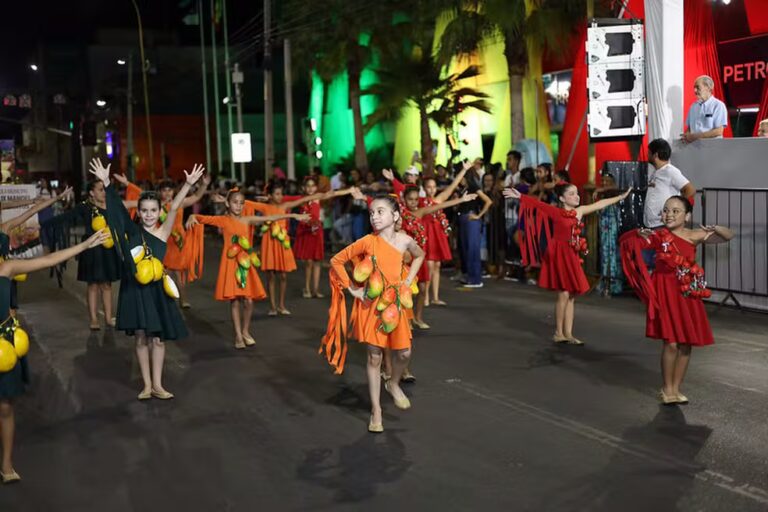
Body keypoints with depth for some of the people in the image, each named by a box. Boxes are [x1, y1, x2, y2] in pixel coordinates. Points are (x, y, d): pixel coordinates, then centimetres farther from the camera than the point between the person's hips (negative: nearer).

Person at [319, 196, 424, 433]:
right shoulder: (367, 242, -13)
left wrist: (408, 281, 7)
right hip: (371, 304, -2)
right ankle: (376, 410, 13)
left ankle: (393, 384, 38)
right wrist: (352, 289, -8)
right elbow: (336, 261, -6)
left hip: (395, 303, 2)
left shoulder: (404, 240, -6)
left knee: (404, 352, 5)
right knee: (375, 356, 3)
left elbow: (420, 255, 17)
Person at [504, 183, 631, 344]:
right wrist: (520, 197, -29)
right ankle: (558, 333, 3)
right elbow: (538, 204, -17)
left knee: (572, 295, 7)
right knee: (564, 294, -7)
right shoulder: (556, 212, -8)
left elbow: (600, 204, 16)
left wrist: (621, 197, 23)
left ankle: (568, 333, 12)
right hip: (559, 255, -7)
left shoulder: (580, 211, 8)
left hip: (572, 256, 7)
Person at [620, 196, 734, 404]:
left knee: (686, 344, 8)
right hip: (665, 293, -3)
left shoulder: (695, 235, -1)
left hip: (688, 295, 3)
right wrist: (639, 235, -30)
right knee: (671, 343, -7)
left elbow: (728, 237, 1)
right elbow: (627, 241, -11)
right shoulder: (658, 236, -7)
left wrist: (716, 229, -19)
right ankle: (667, 388, 11)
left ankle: (676, 388, 23)